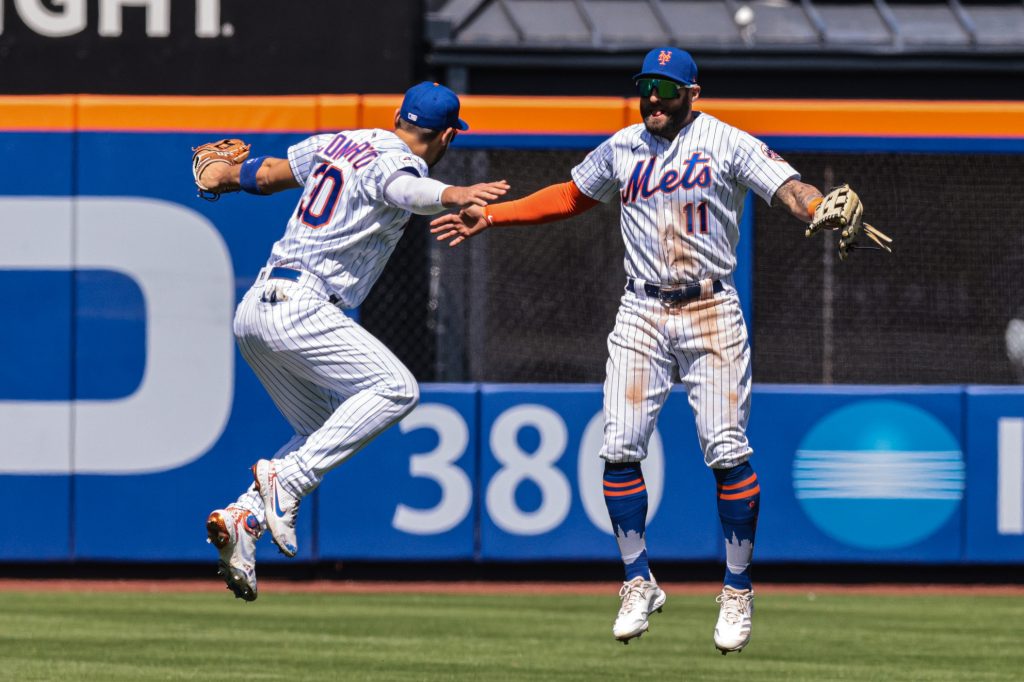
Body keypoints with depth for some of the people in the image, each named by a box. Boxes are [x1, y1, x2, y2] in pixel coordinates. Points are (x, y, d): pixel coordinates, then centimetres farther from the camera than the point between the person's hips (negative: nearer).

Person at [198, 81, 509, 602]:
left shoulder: (340, 144, 18)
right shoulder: (398, 164, -7)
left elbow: (267, 173, 34)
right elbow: (407, 189, -34)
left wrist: (222, 178, 55)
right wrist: (453, 198, -54)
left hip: (252, 310, 9)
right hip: (298, 307, -9)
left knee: (325, 432, 17)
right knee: (396, 388, -16)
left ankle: (242, 517, 2)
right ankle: (287, 482, -23)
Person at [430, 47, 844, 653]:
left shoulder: (728, 145, -6)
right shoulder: (622, 149, 9)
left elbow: (791, 189, -17)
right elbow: (572, 197, 24)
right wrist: (491, 215, 21)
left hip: (711, 312, -4)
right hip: (642, 313, 4)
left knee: (727, 451, -9)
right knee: (620, 449, -4)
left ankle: (738, 591, 3)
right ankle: (640, 584, 10)